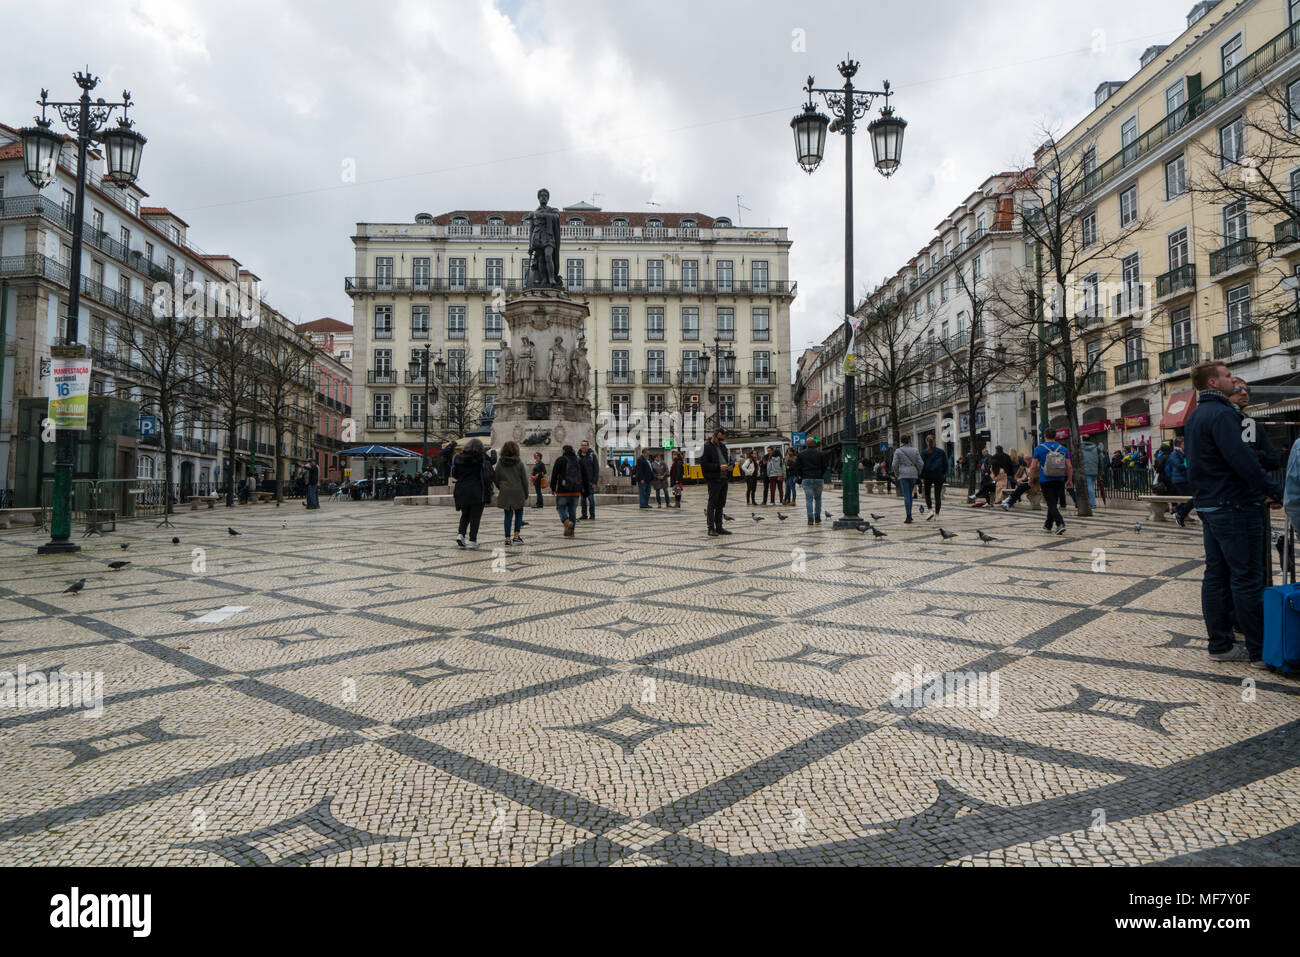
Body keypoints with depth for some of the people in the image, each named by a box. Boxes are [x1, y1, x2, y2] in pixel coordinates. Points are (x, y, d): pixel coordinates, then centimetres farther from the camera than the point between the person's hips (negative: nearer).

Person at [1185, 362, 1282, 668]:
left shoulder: (1194, 416, 16)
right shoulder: (1221, 413, -15)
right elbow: (1241, 459, -24)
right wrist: (1273, 492, -16)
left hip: (1207, 504, 9)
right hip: (1234, 505, -9)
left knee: (1216, 576, 12)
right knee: (1247, 578, -3)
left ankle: (1220, 645, 18)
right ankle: (1260, 651, 5)